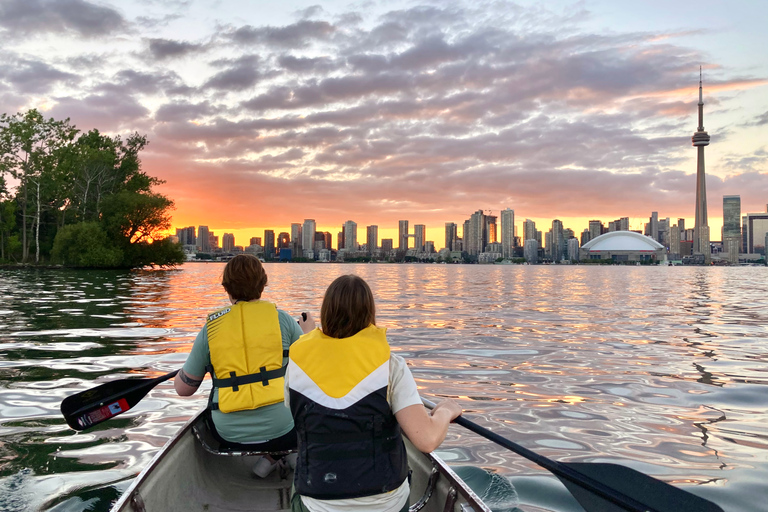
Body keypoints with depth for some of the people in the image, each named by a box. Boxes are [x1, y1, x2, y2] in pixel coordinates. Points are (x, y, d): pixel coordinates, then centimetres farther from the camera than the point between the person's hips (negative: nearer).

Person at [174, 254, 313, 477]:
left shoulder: (210, 329, -3)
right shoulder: (281, 319, -6)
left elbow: (183, 389, 5)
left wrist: (182, 372, 29)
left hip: (229, 436, 3)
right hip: (283, 433, -2)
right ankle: (273, 457, 8)